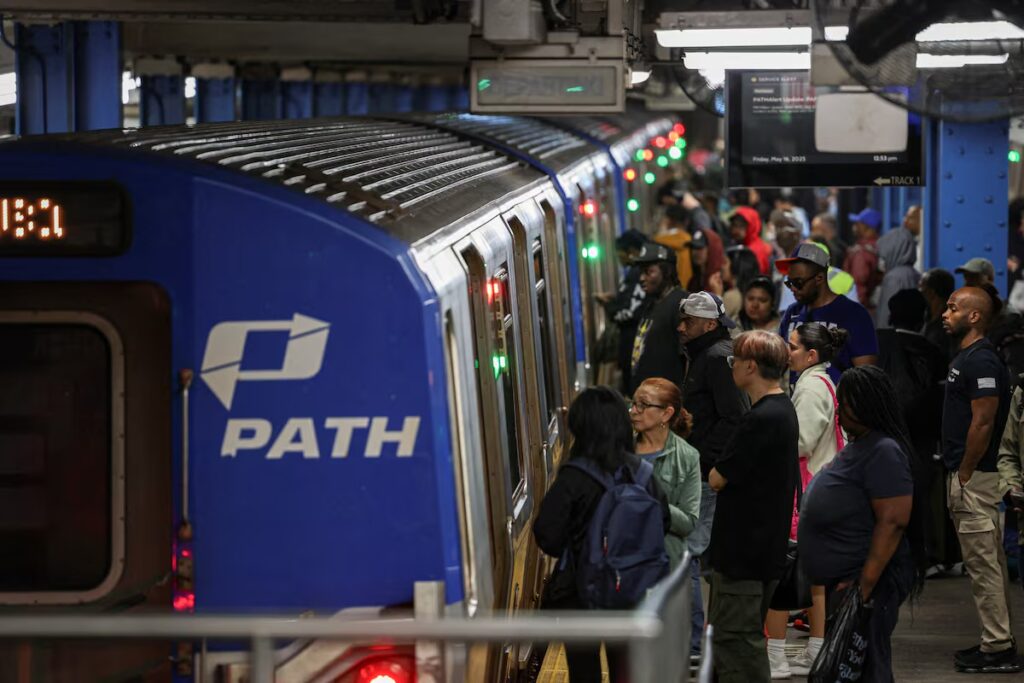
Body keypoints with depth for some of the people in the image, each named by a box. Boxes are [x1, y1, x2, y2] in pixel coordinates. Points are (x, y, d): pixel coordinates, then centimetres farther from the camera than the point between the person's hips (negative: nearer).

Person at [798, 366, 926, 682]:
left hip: (869, 579, -11)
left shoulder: (883, 452, -17)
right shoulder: (857, 446, 15)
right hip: (844, 580, 11)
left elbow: (892, 522, -24)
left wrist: (865, 586, -26)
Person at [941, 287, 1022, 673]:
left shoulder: (980, 361, -17)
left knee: (983, 565, -7)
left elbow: (983, 423, -22)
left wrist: (964, 476, -18)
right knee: (988, 564, 13)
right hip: (969, 477, 11)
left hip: (974, 478, -11)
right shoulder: (967, 358, 15)